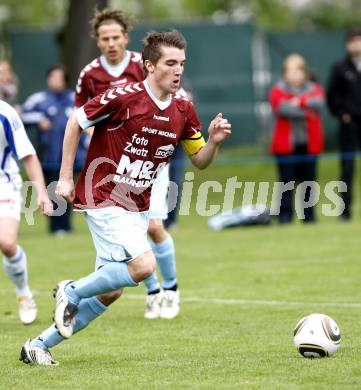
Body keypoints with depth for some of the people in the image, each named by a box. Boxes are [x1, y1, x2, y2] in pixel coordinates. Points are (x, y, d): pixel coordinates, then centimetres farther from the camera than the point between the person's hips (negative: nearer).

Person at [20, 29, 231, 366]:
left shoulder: (183, 111, 3)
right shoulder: (123, 97, -16)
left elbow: (199, 160, 12)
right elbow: (75, 122, -5)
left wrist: (214, 140, -10)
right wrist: (65, 177, -5)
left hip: (137, 208, 8)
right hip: (104, 200, -7)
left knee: (110, 291, 7)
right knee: (143, 265, -25)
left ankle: (39, 345, 19)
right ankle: (72, 291, -1)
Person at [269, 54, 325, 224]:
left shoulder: (315, 89, 10)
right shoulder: (278, 90, 3)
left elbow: (318, 102, -11)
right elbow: (282, 107, -16)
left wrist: (300, 101, -19)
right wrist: (305, 111, -11)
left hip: (309, 144, 3)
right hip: (286, 145, -3)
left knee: (308, 181, 5)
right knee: (287, 181, -5)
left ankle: (309, 214, 11)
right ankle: (285, 215, -3)